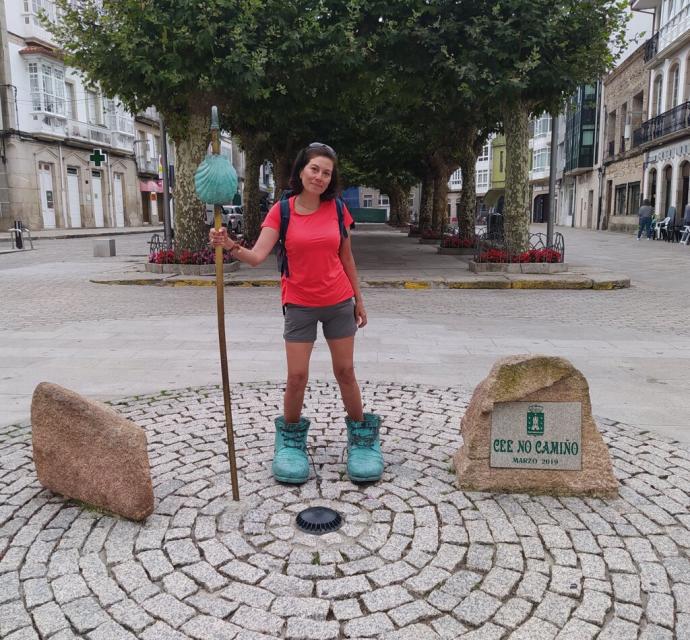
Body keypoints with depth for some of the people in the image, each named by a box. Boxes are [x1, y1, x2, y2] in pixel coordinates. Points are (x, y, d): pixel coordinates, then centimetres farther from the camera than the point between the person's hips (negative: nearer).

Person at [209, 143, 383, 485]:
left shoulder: (337, 210, -1)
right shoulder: (281, 211, -6)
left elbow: (346, 258, 8)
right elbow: (257, 256, -16)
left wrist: (358, 300, 9)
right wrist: (231, 246, -35)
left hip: (339, 302, 1)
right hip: (299, 304, -1)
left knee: (345, 371, 9)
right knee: (296, 376, -1)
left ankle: (361, 434, 27)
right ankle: (291, 438, 23)